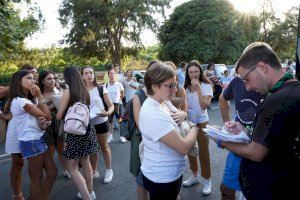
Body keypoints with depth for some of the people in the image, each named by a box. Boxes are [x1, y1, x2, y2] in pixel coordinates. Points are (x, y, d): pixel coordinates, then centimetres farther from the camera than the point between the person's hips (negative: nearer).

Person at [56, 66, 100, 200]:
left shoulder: (68, 91, -13)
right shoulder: (85, 90, 6)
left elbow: (59, 116, -10)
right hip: (87, 128, 7)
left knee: (72, 168, 4)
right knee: (85, 161, 20)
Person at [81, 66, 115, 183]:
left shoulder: (101, 89, -8)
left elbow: (111, 105, -9)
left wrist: (108, 113, -29)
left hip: (100, 122, -2)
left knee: (104, 147, 13)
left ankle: (109, 170, 31)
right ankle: (94, 172, 34)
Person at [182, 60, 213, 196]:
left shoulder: (206, 86, -10)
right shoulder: (186, 86, 4)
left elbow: (205, 106, -23)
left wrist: (198, 88, -26)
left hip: (201, 122, -5)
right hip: (188, 121, 5)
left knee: (203, 151, 3)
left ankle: (207, 180, 22)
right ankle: (195, 176, 34)